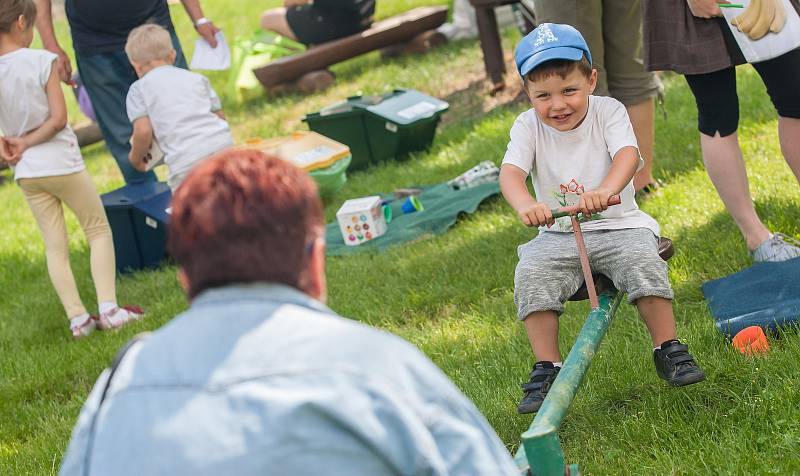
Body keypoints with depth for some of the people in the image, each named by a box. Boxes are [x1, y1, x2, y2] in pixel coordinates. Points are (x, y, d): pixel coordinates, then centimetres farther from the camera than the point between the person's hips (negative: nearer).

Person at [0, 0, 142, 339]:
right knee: (99, 230, 11)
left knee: (55, 246, 10)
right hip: (61, 162, -4)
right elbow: (58, 119, -16)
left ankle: (78, 318, 8)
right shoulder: (41, 61, -15)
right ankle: (108, 308, 3)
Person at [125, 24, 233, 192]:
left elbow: (144, 131, 0)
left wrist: (136, 157, 19)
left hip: (186, 162, -4)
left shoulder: (139, 89, 12)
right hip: (222, 144, 4)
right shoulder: (197, 78, 24)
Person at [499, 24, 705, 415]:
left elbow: (627, 154, -24)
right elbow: (510, 172, -19)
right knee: (530, 277, -25)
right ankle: (547, 368, -13)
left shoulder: (608, 111, -6)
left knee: (643, 262, -30)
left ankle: (668, 350, -12)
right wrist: (525, 204, -43)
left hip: (617, 225, -1)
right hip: (557, 235, 2)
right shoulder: (528, 126, -2)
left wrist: (605, 189, -47)